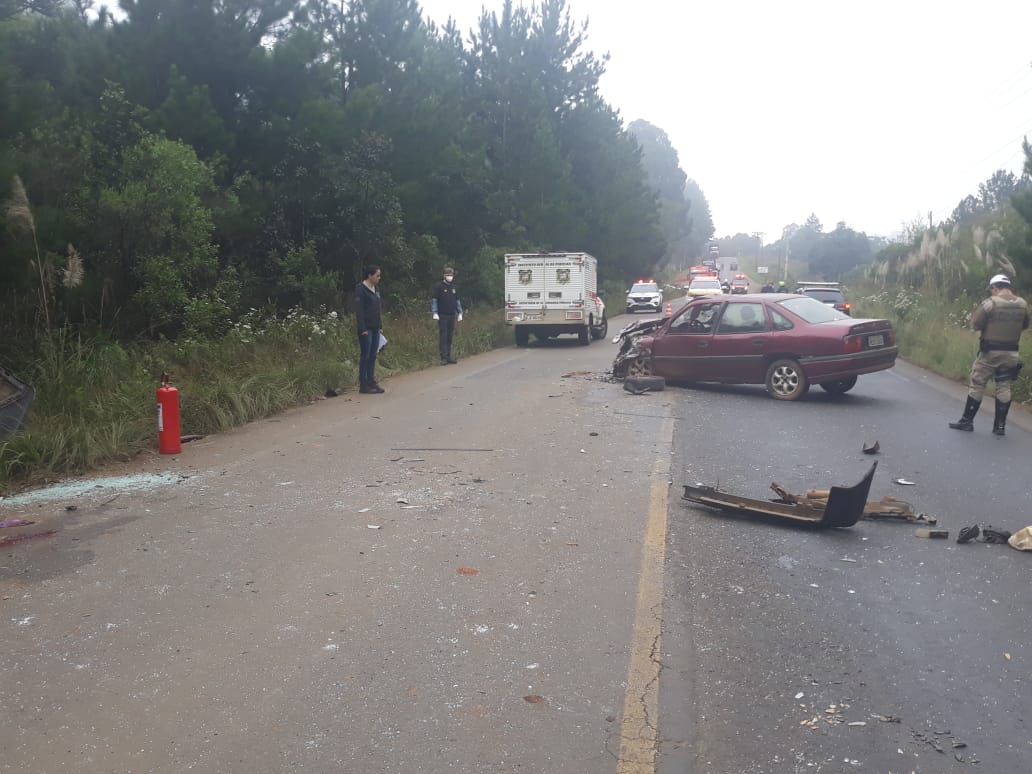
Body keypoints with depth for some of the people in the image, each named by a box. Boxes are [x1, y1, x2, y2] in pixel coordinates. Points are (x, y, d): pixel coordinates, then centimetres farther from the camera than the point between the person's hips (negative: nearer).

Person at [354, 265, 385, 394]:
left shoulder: (376, 288, 12)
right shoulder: (361, 289, -11)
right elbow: (359, 310, -15)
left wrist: (380, 325, 13)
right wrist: (363, 329, -18)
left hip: (375, 328, 7)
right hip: (366, 328, -7)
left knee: (373, 356, 9)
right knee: (365, 355, -2)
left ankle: (371, 382, 15)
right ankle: (363, 385, 3)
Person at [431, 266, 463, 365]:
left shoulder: (454, 288, 13)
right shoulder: (438, 286, -3)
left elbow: (458, 301, 19)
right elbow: (434, 300, -4)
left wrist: (460, 313, 13)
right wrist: (435, 313, -12)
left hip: (452, 315, 5)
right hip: (442, 316, -5)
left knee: (450, 337, 7)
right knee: (443, 336, -7)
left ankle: (449, 356, 13)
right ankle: (444, 357, -7)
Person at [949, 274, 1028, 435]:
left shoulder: (990, 303, -13)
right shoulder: (1022, 304, 3)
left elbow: (975, 324, -10)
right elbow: (1024, 325, 16)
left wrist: (975, 313, 7)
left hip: (990, 352, -4)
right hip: (1011, 353, 4)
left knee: (977, 385, 5)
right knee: (1004, 387, 9)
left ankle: (967, 420, 9)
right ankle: (1000, 425, 10)